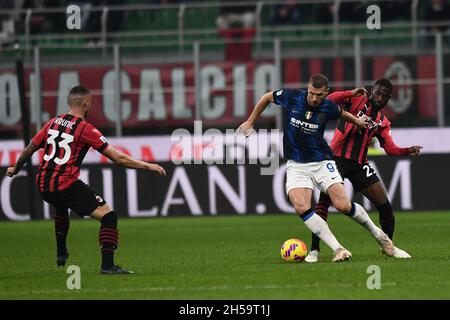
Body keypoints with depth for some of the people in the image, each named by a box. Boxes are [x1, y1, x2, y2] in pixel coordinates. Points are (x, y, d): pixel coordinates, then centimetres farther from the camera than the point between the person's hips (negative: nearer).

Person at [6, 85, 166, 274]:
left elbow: (29, 149, 20)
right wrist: (148, 166, -3)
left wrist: (15, 169, 38)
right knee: (108, 216, -4)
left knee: (61, 207, 40)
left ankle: (61, 254, 45)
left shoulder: (53, 123, 10)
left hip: (42, 185, 7)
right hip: (67, 185, -7)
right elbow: (118, 158, -10)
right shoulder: (85, 129, -8)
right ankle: (107, 265, -15)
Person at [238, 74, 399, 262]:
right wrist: (250, 122, 14)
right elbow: (267, 98, 10)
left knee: (343, 205, -15)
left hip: (322, 162, -1)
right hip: (296, 165, 1)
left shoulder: (329, 107, -9)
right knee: (301, 207, -25)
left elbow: (341, 113, 19)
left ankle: (378, 234, 12)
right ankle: (337, 249, -24)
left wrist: (356, 121, 7)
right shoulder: (291, 97, -11)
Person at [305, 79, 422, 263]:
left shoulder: (383, 122, 17)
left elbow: (390, 148, 8)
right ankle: (314, 250, -10)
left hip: (359, 164, 5)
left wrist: (408, 151, -10)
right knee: (324, 200, -16)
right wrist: (352, 93, -23)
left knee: (385, 206, 2)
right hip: (337, 157, -5)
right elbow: (330, 100, -12)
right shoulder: (356, 100, 4)